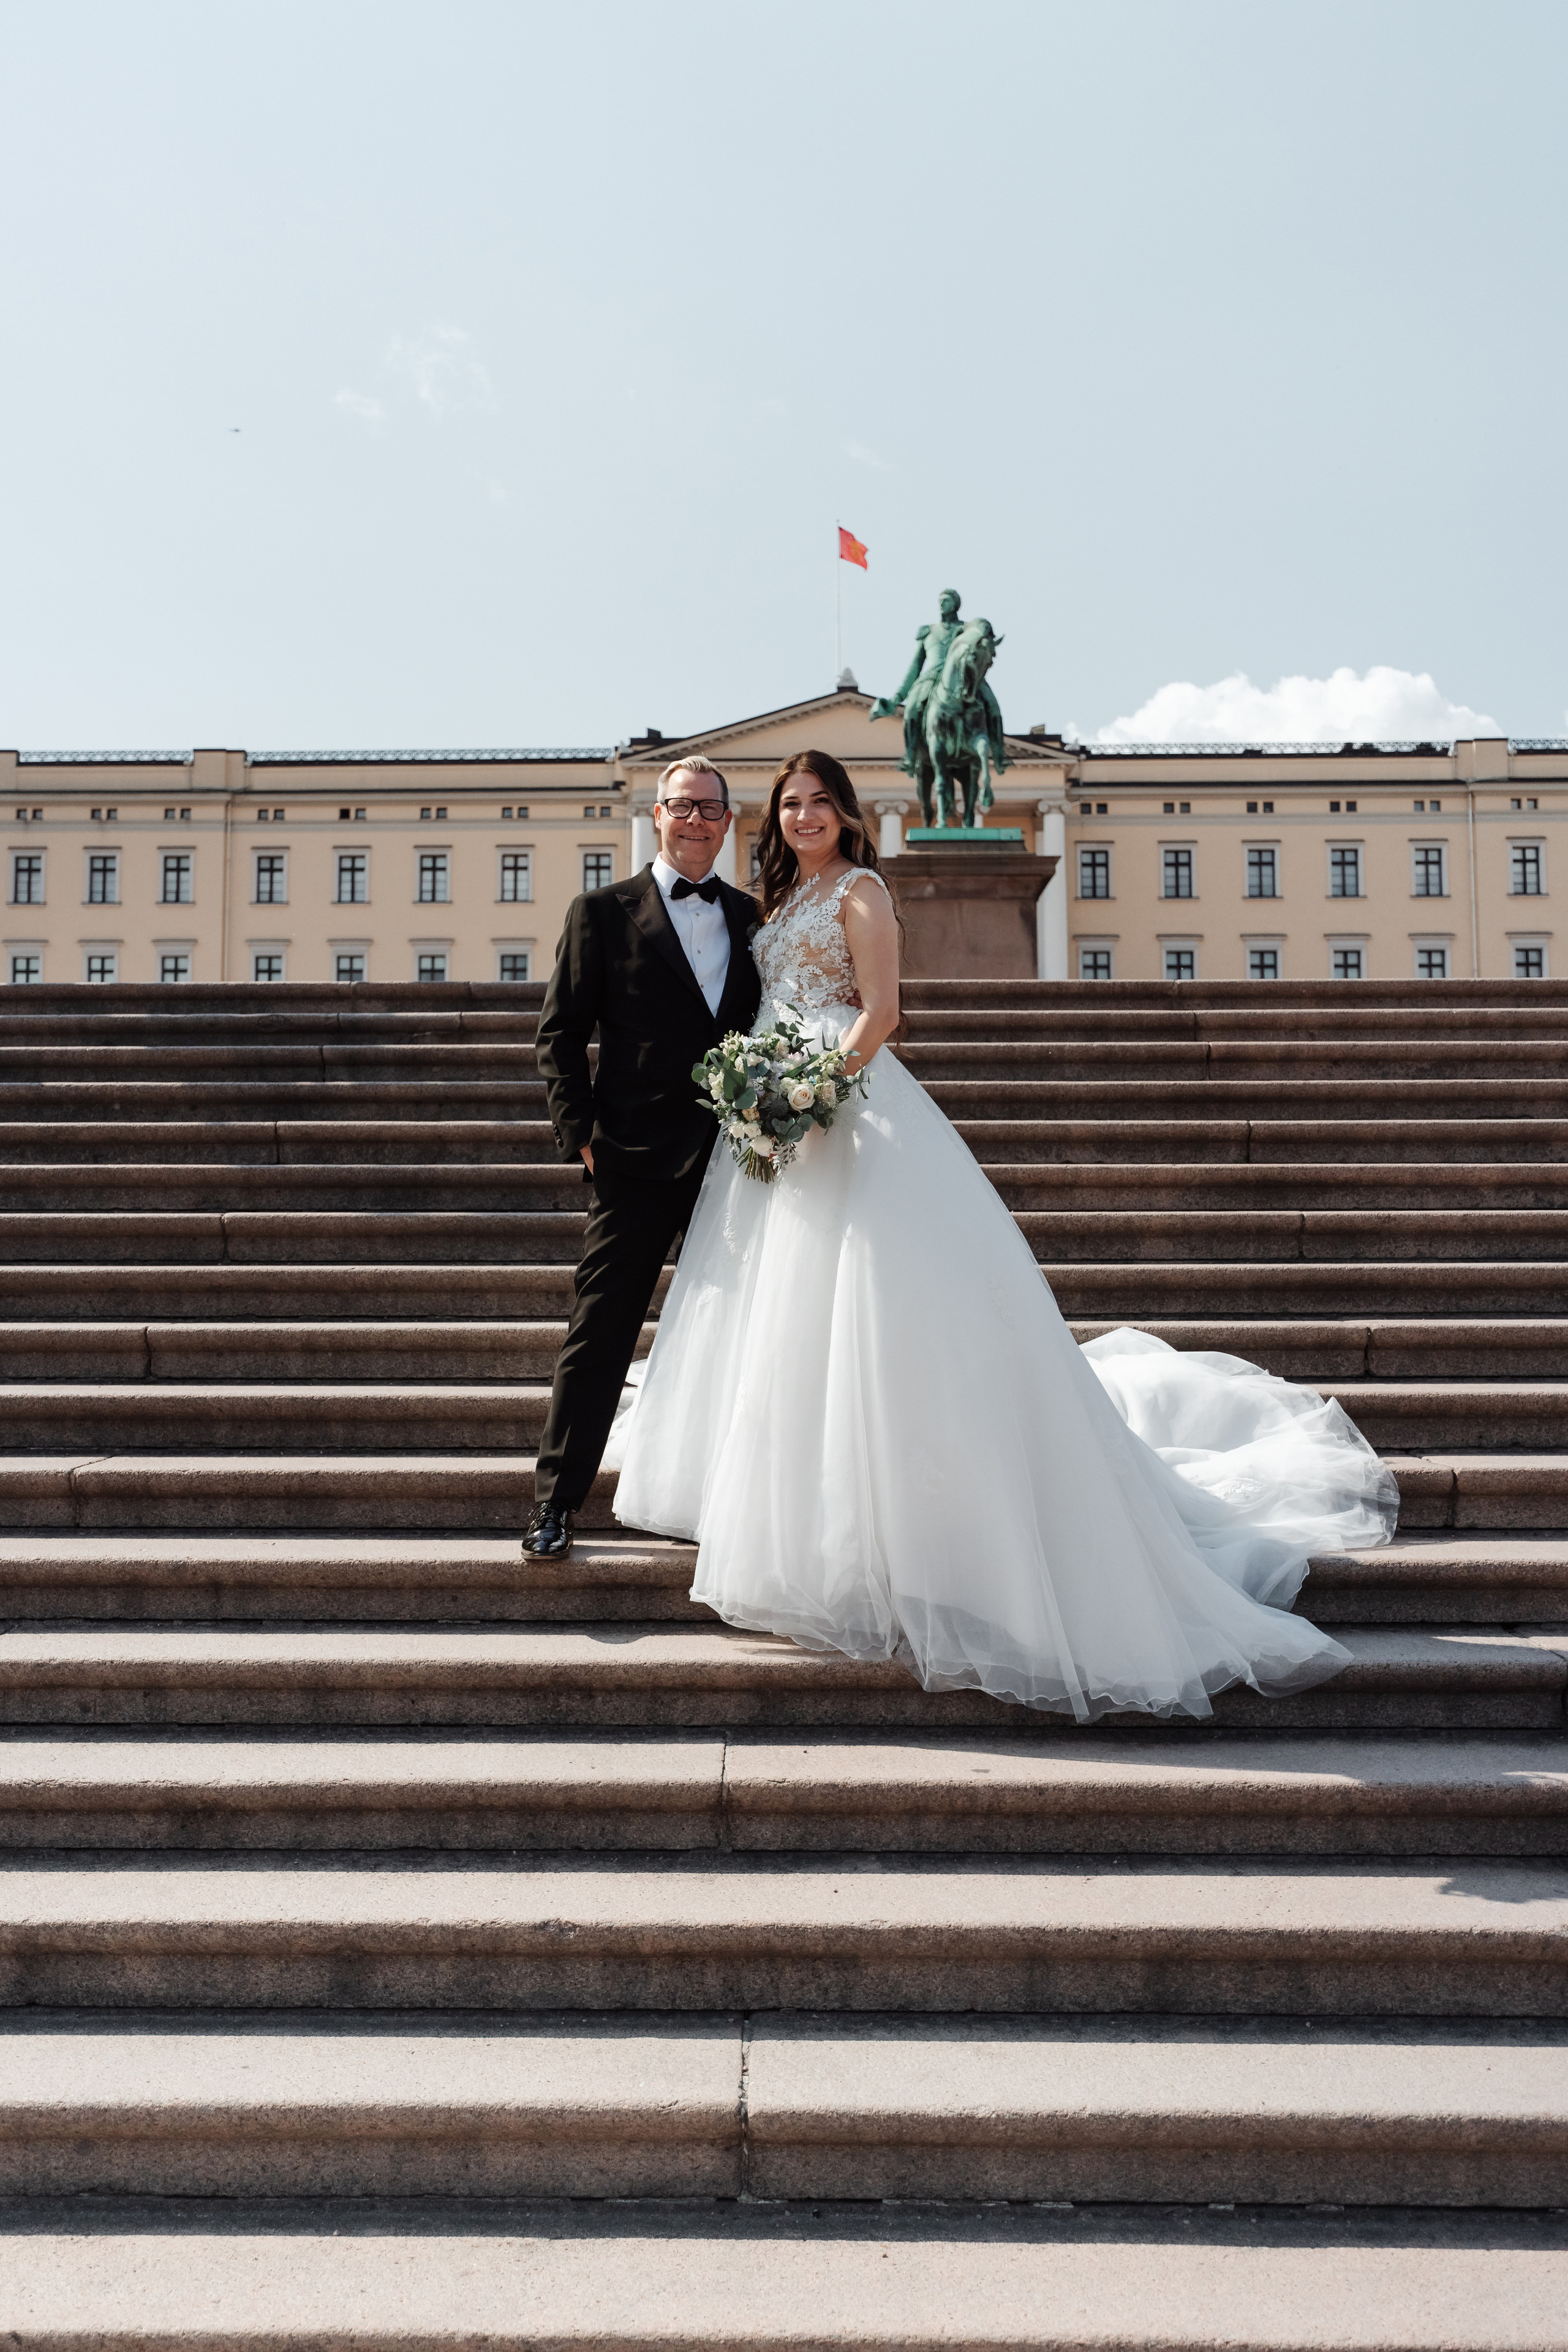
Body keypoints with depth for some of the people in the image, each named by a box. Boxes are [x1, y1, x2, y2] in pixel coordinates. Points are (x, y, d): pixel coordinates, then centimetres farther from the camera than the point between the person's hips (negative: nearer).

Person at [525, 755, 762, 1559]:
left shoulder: (754, 917, 13)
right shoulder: (604, 912, 3)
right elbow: (560, 1031, 1)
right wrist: (580, 1130, -8)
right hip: (637, 1160, -3)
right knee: (599, 1333, -1)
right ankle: (556, 1499, 8)